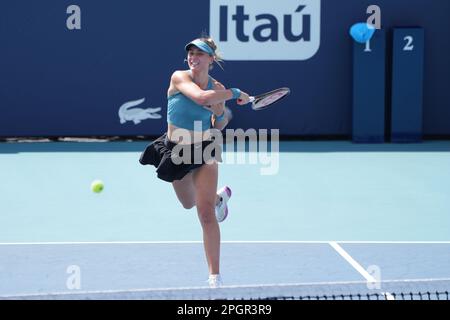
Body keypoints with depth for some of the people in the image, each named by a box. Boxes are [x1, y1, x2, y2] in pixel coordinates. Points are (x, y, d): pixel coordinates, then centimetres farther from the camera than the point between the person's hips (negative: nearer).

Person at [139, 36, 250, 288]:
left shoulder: (217, 87, -7)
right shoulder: (179, 78, -16)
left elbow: (219, 126, 8)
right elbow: (201, 97, -37)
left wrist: (222, 112, -14)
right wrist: (235, 94, -29)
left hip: (204, 150, -1)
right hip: (176, 151, 1)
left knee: (206, 212, -14)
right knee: (189, 203, 25)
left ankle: (215, 277, -11)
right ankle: (220, 196, 61)